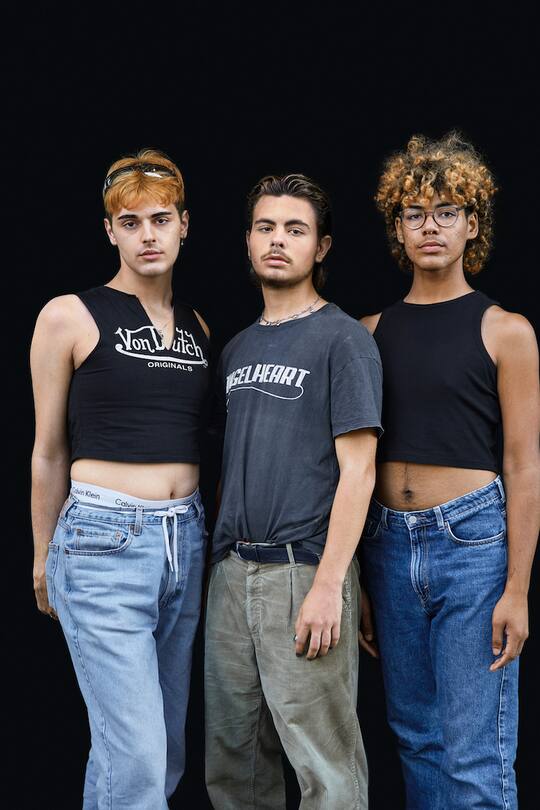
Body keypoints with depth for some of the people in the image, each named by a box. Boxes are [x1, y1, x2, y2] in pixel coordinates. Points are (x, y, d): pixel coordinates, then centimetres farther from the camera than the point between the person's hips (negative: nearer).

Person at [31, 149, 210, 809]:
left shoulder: (197, 327, 12)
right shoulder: (70, 316, -2)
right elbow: (49, 450, 3)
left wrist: (200, 532, 16)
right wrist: (44, 558, 8)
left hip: (186, 540, 6)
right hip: (104, 543, -5)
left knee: (168, 751, 12)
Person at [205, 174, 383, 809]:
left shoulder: (343, 339, -4)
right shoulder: (238, 348, 16)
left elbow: (357, 470, -10)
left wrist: (329, 585, -17)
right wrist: (222, 556, 11)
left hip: (304, 572, -6)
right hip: (231, 572, 7)